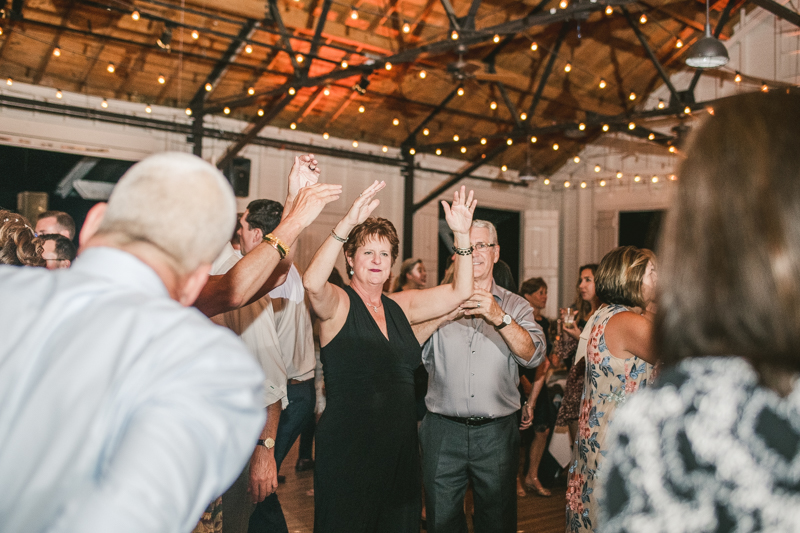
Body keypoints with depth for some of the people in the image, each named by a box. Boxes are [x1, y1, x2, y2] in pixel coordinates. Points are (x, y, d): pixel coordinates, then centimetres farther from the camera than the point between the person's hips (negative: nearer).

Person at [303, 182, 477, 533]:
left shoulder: (400, 306, 10)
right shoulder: (338, 304, -6)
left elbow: (459, 292, 6)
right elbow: (313, 283, -29)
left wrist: (462, 234, -5)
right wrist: (347, 224, -38)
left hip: (400, 446, 6)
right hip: (348, 447, -5)